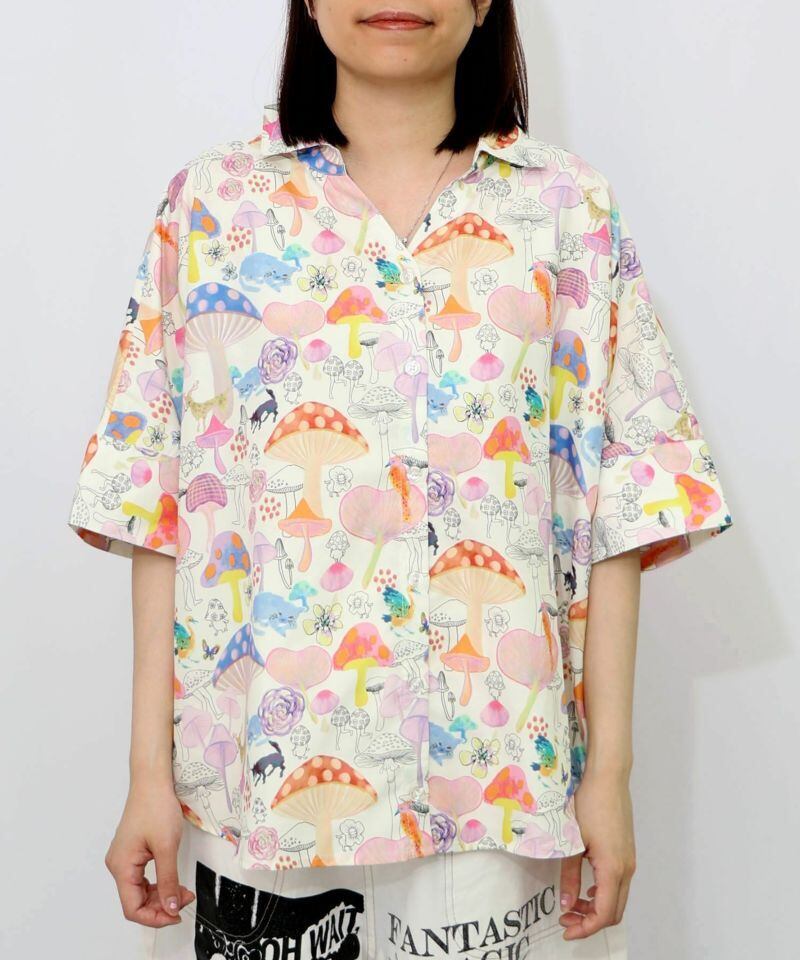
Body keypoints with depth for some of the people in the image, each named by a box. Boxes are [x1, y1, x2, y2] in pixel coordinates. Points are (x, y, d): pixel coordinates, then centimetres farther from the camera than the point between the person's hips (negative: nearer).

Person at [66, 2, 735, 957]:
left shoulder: (568, 207, 2)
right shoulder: (215, 199, 3)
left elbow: (618, 499, 0)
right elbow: (161, 504, 0)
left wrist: (609, 769, -4)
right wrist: (150, 770, -3)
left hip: (498, 773, 0)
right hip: (261, 767, 1)